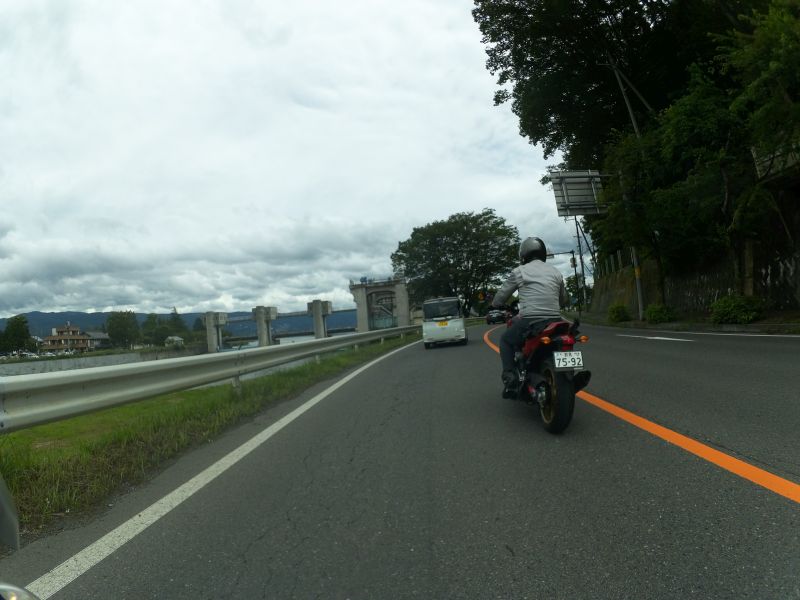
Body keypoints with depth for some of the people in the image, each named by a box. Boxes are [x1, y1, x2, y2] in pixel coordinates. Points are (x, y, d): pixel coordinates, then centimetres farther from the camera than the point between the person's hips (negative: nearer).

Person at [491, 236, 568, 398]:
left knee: (506, 341, 21)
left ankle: (509, 379, 4)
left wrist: (495, 307, 31)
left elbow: (501, 295, 9)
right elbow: (563, 300, 25)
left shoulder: (519, 271, 4)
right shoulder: (555, 272, 15)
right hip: (555, 321, 4)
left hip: (529, 321, -4)